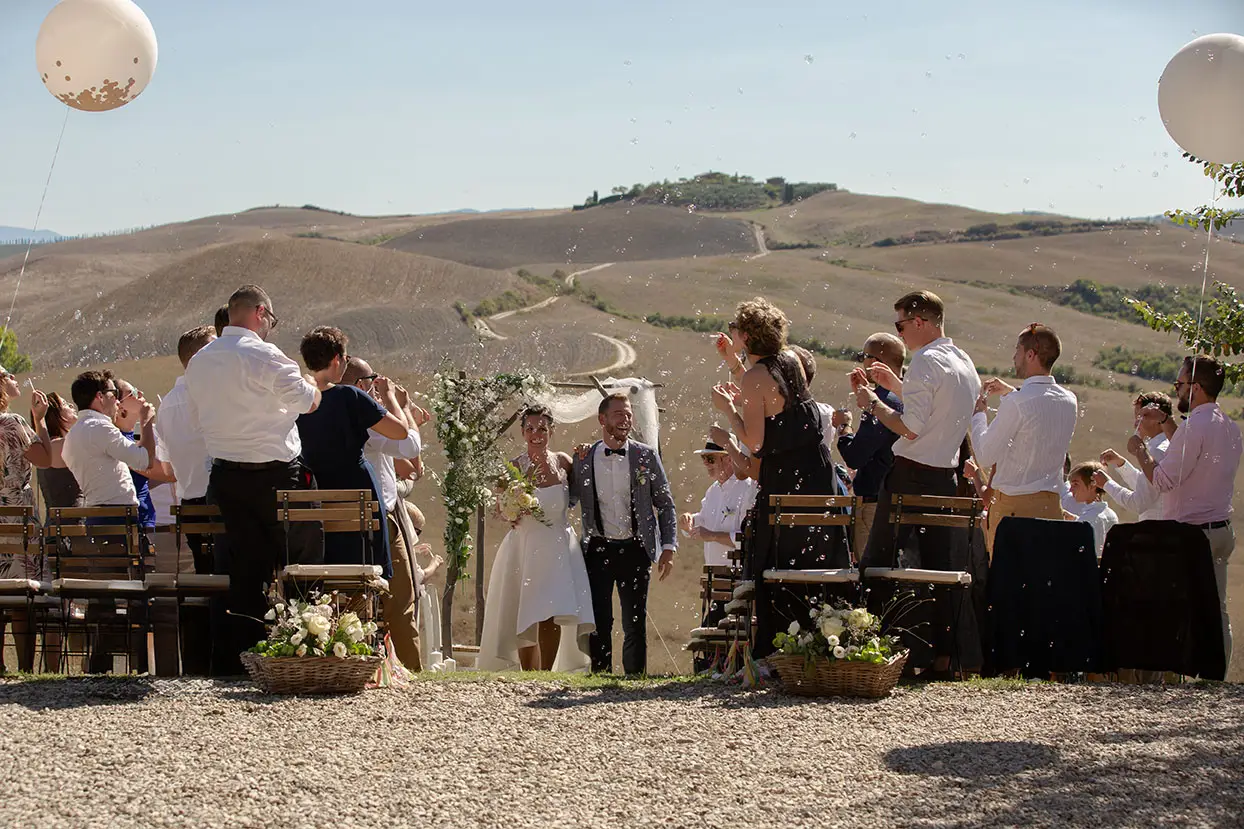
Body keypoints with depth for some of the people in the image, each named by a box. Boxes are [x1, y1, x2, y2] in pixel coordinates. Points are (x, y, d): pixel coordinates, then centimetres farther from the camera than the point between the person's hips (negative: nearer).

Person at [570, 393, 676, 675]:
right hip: (598, 550, 0)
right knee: (599, 622, 0)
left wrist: (668, 547, -2)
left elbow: (665, 503, 5)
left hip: (635, 549, 0)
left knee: (635, 622, 3)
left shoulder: (646, 456, 2)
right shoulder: (583, 459, 3)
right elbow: (568, 501, 14)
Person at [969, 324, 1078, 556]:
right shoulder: (1069, 402, 7)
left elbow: (984, 458, -9)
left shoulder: (1016, 404, -14)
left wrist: (979, 413, 5)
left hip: (1013, 505, -6)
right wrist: (1011, 392, 35)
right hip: (1052, 505, 6)